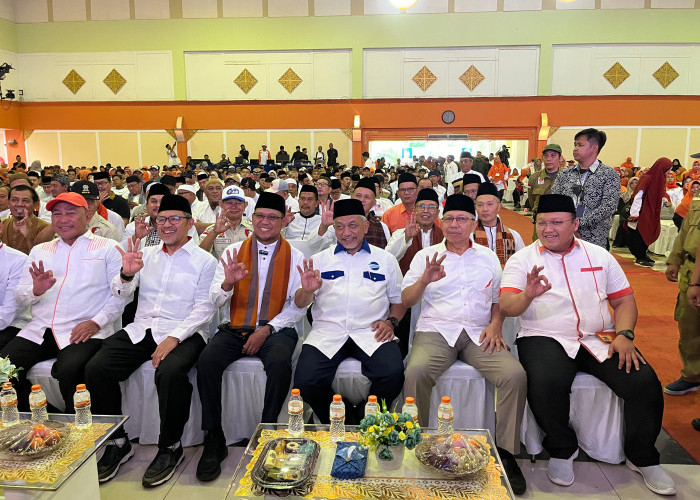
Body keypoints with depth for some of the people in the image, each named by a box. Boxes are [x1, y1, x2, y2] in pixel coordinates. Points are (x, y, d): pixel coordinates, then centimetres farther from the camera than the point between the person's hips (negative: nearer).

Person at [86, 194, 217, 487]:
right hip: (141, 329, 5)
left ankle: (170, 448, -9)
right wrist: (126, 274, -13)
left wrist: (174, 338, -20)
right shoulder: (146, 255, 16)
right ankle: (117, 443, 2)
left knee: (170, 373, -34)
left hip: (183, 332, -5)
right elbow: (121, 294, 11)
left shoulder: (204, 261, 2)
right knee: (96, 368, -17)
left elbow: (204, 309, -6)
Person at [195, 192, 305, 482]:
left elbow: (298, 306, 0)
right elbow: (215, 301, 3)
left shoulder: (295, 257, 5)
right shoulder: (233, 252, 9)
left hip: (276, 330, -1)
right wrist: (228, 282, -20)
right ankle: (214, 440, -8)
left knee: (280, 363, -33)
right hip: (235, 328, 2)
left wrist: (267, 329, -13)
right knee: (207, 361, -26)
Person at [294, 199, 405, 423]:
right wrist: (307, 291, -11)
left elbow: (398, 299, 17)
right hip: (327, 331, 1)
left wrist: (391, 321, -3)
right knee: (306, 381, -23)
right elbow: (300, 304, 11)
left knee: (392, 375, -28)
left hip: (371, 332, 0)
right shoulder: (320, 260, 16)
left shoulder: (385, 259, 16)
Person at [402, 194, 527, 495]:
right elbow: (406, 300, 4)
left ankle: (506, 451, -7)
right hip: (436, 331, -1)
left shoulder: (488, 258, 18)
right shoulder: (426, 256, 11)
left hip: (479, 334, 2)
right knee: (416, 372, -32)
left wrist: (495, 325, 0)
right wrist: (425, 279, -15)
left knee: (515, 375, -24)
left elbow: (499, 300, 20)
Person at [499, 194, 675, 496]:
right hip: (545, 339, -3)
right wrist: (527, 295, -32)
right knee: (546, 384, -32)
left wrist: (625, 335, -5)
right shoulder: (523, 260, 3)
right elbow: (507, 307, -9)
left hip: (600, 339, 3)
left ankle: (642, 458, 9)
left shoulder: (599, 255, 13)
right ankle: (562, 450, -2)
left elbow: (624, 300, 13)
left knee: (644, 382, -18)